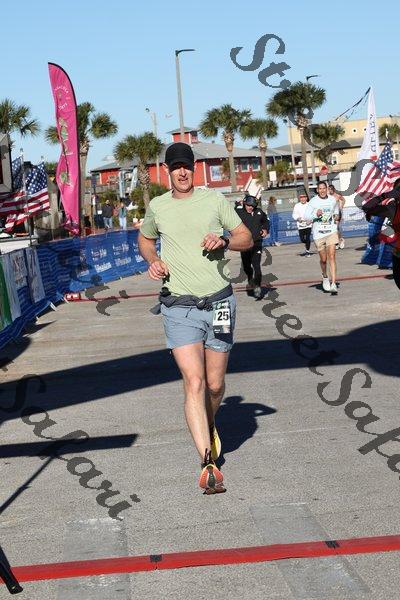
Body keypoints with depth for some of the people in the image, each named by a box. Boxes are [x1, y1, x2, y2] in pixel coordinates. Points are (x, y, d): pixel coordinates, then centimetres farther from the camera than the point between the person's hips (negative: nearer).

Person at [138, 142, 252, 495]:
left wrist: (224, 241, -12)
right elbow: (145, 239, 26)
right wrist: (153, 261, 4)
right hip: (180, 309, -1)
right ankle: (209, 465, -18)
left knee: (215, 385, 8)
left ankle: (209, 424, 42)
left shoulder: (214, 199, 4)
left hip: (219, 303, 1)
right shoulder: (157, 207, 7)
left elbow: (247, 238, 9)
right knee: (194, 382, -15)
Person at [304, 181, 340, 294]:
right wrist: (315, 215, -24)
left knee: (332, 257, -12)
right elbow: (306, 216, -8)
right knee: (323, 259, 8)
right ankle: (325, 277, 38)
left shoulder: (333, 200, 6)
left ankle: (333, 284, -16)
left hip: (331, 231, 1)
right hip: (318, 233, -1)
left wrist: (336, 216, 10)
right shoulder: (313, 202, -5)